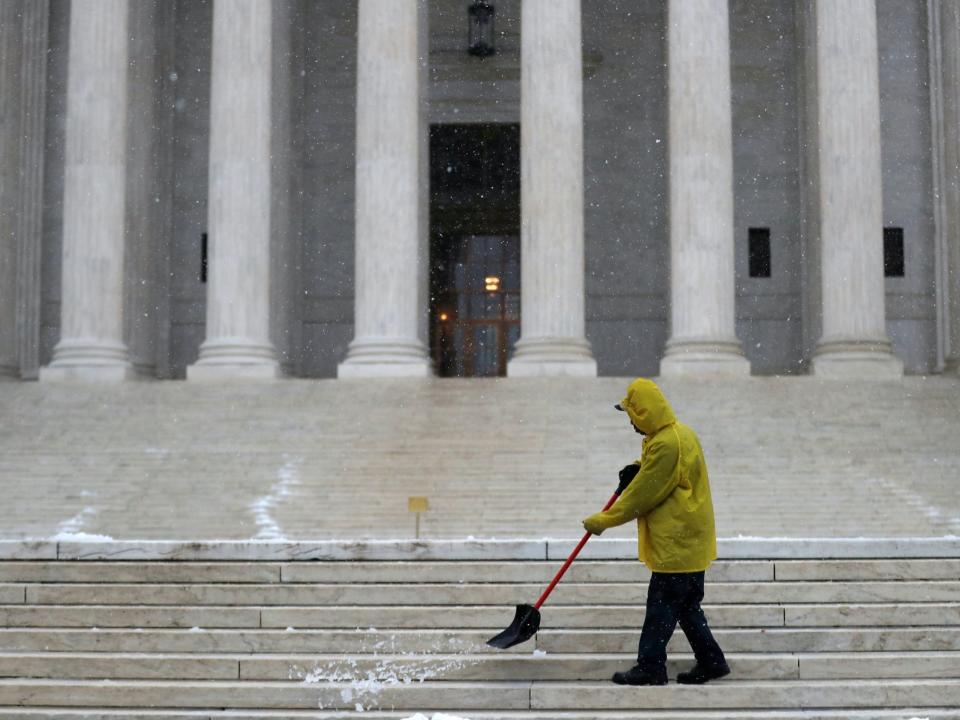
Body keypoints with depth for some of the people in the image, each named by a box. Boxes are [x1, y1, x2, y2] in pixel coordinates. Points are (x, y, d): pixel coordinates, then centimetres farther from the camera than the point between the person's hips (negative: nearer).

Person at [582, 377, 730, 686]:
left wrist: (602, 521, -9)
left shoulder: (666, 443, -21)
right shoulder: (679, 432, 12)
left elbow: (642, 495, -17)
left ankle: (650, 667, 4)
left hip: (677, 542, -10)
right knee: (686, 605, 16)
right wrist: (638, 469, 7)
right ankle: (711, 661, 20)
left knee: (661, 607, -3)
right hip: (690, 540, 10)